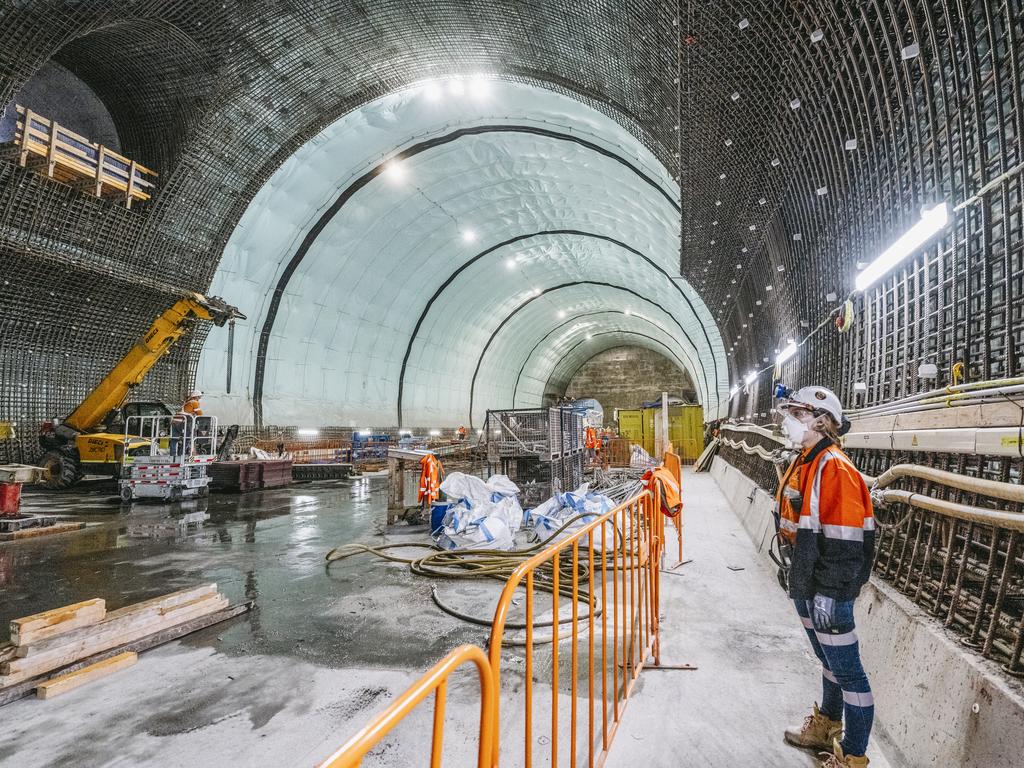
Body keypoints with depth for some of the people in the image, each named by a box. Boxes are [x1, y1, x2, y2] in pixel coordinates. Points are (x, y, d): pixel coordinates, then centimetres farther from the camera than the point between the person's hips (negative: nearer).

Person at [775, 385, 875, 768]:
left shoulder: (835, 468, -21)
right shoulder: (804, 463, 9)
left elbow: (844, 539, -24)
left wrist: (828, 593, -22)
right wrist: (795, 575, 21)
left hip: (828, 591, -10)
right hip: (805, 585, 10)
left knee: (848, 671, 6)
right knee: (828, 660, 25)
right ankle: (826, 726, 44)